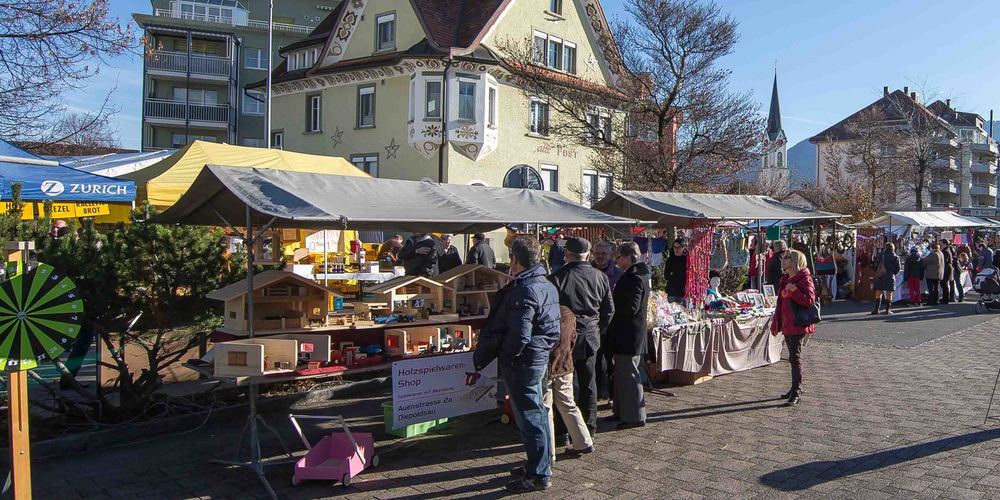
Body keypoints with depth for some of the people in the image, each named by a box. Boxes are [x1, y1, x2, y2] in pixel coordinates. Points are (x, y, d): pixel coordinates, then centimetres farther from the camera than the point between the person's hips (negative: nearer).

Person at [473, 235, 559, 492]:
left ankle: (539, 476, 8)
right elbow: (552, 328, 16)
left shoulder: (523, 291, -22)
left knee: (529, 417, -1)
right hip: (541, 356, 10)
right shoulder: (548, 286, 10)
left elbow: (519, 336, -25)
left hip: (522, 362, -10)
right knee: (537, 412, 19)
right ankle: (539, 465, 32)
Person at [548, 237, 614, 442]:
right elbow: (609, 310, 8)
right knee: (588, 383, 15)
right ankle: (589, 426, 24)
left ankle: (562, 431, 7)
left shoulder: (557, 278, -14)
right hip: (590, 337, 4)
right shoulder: (600, 277, 1)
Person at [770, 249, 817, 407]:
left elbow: (809, 300, -21)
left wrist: (794, 291, -30)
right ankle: (795, 389, 24)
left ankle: (797, 393, -5)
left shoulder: (804, 279, -11)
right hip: (787, 324, 9)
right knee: (793, 357, 15)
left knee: (795, 357, -9)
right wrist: (776, 323, 22)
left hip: (798, 324, -9)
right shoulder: (786, 279, 16)